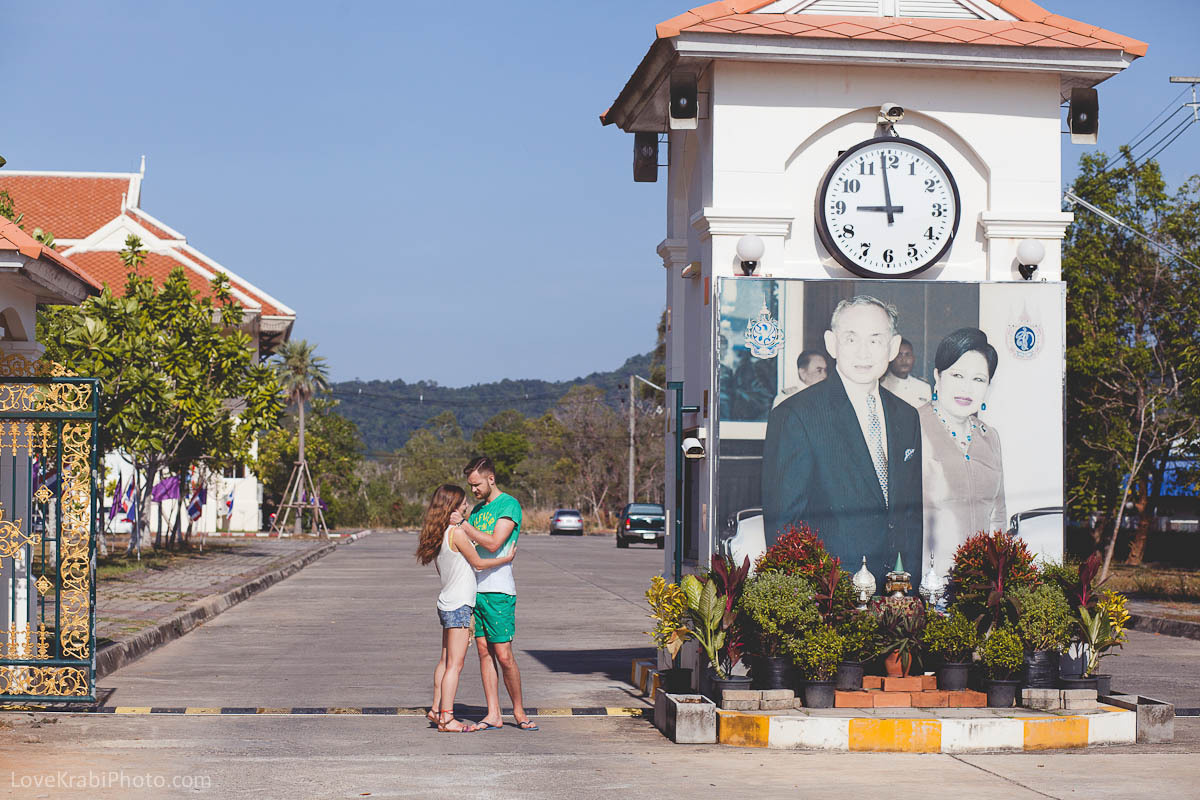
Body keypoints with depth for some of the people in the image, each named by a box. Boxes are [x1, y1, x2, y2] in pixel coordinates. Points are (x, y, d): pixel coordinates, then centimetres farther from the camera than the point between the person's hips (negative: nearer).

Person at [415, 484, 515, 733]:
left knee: (446, 660, 17)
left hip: (447, 604, 9)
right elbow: (478, 563, -8)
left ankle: (436, 710, 23)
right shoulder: (457, 533, -16)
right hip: (458, 605, -9)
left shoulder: (438, 535, 9)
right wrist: (506, 558, 5)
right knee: (455, 663, -7)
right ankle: (446, 718, -7)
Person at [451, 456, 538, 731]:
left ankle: (519, 712, 8)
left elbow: (493, 544, -17)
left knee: (503, 655, -6)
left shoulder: (509, 505, -6)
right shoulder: (478, 509, 17)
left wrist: (463, 524, -14)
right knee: (484, 652, 5)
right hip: (474, 589, 7)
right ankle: (493, 715, 8)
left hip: (498, 590, -7)